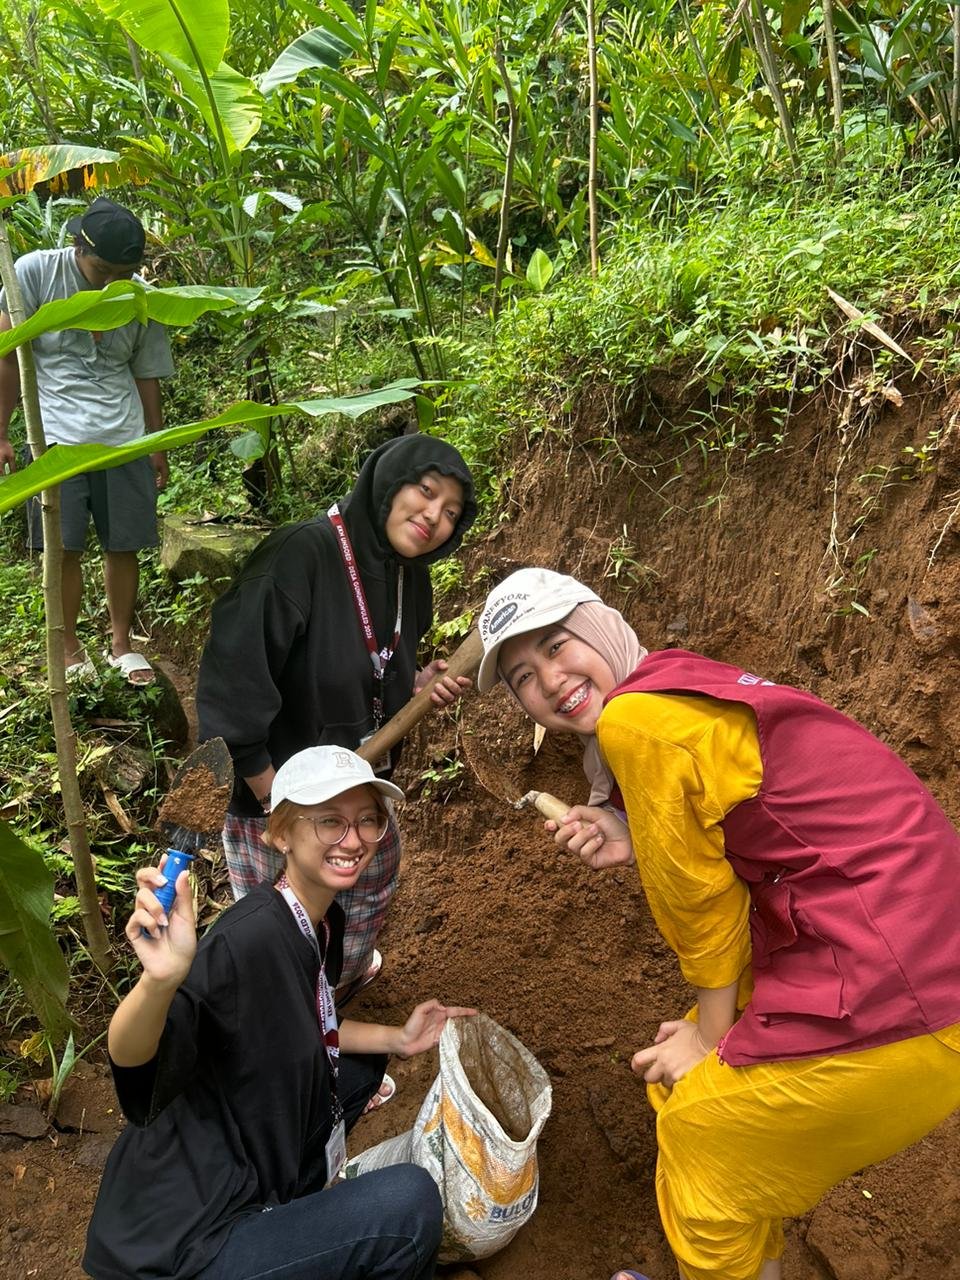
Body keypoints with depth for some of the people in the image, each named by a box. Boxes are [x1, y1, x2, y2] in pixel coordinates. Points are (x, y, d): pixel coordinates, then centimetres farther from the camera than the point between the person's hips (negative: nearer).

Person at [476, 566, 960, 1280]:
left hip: (887, 996, -9)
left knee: (698, 1136, 11)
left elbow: (699, 897, -9)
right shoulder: (683, 683, 9)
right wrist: (632, 838, -1)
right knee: (679, 1081, 23)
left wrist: (712, 1037, 5)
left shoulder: (633, 719, -17)